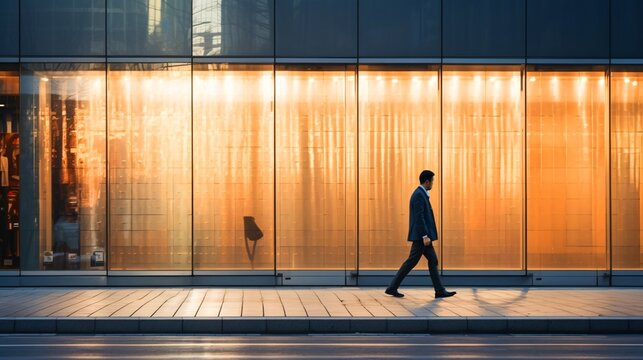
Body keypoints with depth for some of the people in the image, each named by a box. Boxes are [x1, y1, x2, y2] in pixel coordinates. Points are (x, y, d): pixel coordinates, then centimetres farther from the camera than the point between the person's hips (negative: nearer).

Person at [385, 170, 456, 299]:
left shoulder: (420, 194, 16)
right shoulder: (419, 194, -16)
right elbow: (419, 217, -22)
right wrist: (425, 236, -24)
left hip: (422, 235, 11)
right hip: (421, 236, -11)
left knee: (433, 261, 8)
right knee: (411, 262, -5)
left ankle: (440, 290, 7)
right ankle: (392, 288, 0)